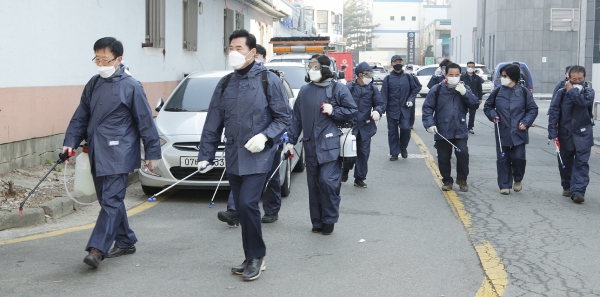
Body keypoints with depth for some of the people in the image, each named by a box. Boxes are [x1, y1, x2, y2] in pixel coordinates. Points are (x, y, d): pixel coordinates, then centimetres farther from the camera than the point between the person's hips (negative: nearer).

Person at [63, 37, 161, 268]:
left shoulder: (131, 86, -8)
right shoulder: (93, 84, 10)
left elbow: (146, 122, -7)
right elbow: (81, 117, 15)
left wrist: (153, 153, -6)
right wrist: (71, 142, 4)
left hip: (119, 155, -7)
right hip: (97, 154, 7)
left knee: (111, 201, -11)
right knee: (108, 200, 13)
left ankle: (97, 249, -14)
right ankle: (125, 242, 26)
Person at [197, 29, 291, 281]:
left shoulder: (268, 80, -5)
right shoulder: (225, 84, 9)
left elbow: (283, 117, -4)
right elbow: (213, 123, 10)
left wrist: (265, 136, -20)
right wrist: (205, 155, 6)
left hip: (258, 157, -5)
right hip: (233, 157, 5)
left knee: (247, 204, -15)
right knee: (242, 209, 8)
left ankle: (256, 256, 3)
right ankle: (252, 259, 21)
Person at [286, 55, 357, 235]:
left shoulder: (338, 89, -1)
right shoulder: (304, 91, 11)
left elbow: (352, 112, 2)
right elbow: (297, 118, 15)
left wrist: (333, 111, -12)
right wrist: (291, 141, 11)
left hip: (330, 145, -4)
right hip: (310, 145, 4)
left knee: (328, 181, -11)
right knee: (314, 184, 8)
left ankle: (329, 220, 6)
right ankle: (317, 222, 18)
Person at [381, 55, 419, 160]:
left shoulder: (408, 77, 6)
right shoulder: (388, 78, 2)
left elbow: (415, 89, 16)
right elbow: (383, 95, -1)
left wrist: (411, 99, -1)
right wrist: (382, 109, -10)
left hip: (405, 109, 0)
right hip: (392, 109, 0)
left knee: (406, 129, -10)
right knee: (392, 131, 2)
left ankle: (403, 148, 15)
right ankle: (394, 153, 13)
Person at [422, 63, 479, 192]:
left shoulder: (465, 89, 6)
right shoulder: (437, 89, -3)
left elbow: (475, 104, -2)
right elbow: (427, 107, -3)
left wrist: (465, 93, -16)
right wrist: (429, 123, -14)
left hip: (460, 131, 1)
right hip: (442, 131, -1)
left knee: (463, 154, -11)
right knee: (443, 158, 6)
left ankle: (462, 179, 10)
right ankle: (447, 181, 25)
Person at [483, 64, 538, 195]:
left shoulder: (523, 92, 0)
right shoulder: (497, 92, 5)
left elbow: (533, 109, 5)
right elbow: (487, 107, 17)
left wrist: (526, 122, -7)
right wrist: (493, 115, -2)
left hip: (518, 132, -2)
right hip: (502, 132, 2)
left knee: (518, 157, -6)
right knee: (503, 159, 3)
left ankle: (518, 179, 22)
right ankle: (505, 185, 14)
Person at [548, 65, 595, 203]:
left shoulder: (589, 91, 0)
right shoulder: (562, 92, 0)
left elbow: (583, 101, -23)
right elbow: (554, 112, -3)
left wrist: (571, 90, -11)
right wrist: (552, 132, -9)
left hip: (583, 134, -1)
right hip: (565, 133, 1)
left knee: (581, 162, -9)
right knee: (565, 162, 12)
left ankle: (578, 191, -13)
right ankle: (567, 187, 29)